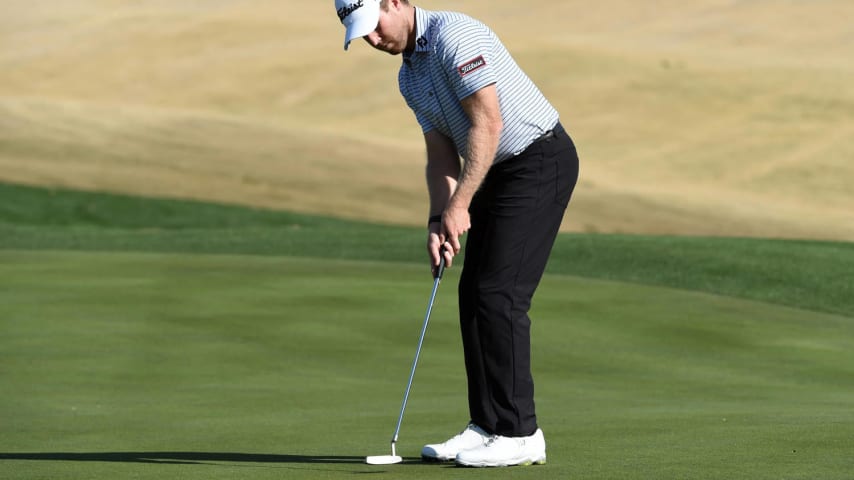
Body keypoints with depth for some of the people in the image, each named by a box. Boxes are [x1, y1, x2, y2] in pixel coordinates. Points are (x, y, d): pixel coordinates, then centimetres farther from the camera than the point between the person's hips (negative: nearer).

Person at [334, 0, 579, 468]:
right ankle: (487, 425, 12)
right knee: (474, 294, 7)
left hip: (539, 161, -10)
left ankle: (518, 434, -10)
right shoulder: (410, 77, 12)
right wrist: (438, 221, -5)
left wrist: (459, 204, -22)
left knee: (500, 294, -13)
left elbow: (488, 123, -23)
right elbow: (441, 155, 11)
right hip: (499, 171, 10)